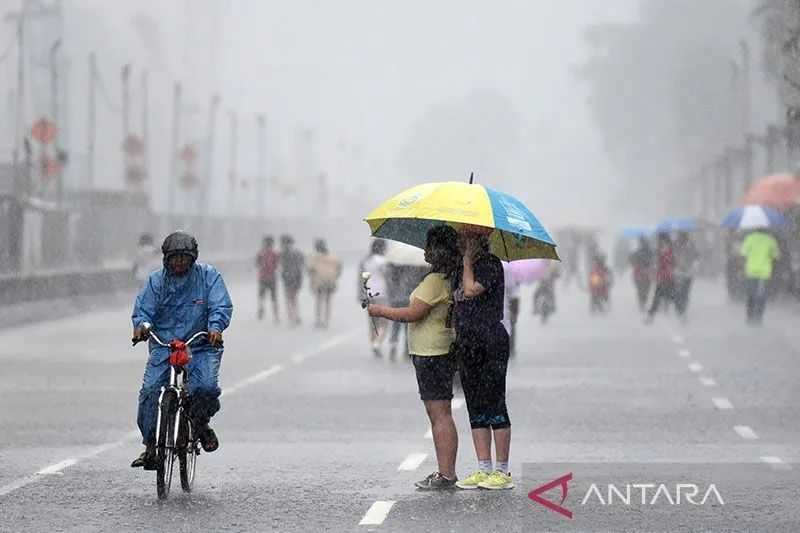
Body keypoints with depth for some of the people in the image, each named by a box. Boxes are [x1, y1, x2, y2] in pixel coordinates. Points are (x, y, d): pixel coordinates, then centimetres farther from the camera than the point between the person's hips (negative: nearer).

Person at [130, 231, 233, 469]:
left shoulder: (208, 276, 0)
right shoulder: (156, 281, 6)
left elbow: (221, 306, -8)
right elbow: (143, 310, 1)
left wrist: (215, 327, -29)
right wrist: (141, 326, -23)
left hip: (202, 346, -2)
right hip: (163, 346, 2)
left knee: (206, 387, -25)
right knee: (149, 391, -16)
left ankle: (201, 423, 9)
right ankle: (150, 445, -1)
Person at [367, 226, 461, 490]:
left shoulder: (435, 280, -17)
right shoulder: (449, 278, 14)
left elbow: (413, 314, -18)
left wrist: (381, 311, -6)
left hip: (432, 354, -10)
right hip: (437, 352, 10)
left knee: (440, 413, -9)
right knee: (438, 414, 13)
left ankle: (446, 474, -9)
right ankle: (445, 471, 16)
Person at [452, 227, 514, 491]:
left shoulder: (491, 264, -9)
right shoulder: (468, 268, 16)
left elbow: (471, 290, -22)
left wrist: (468, 261, -13)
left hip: (491, 343, -9)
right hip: (467, 345, 9)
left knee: (494, 406, -6)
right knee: (476, 410, 8)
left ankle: (503, 471, -3)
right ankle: (484, 469, 11)